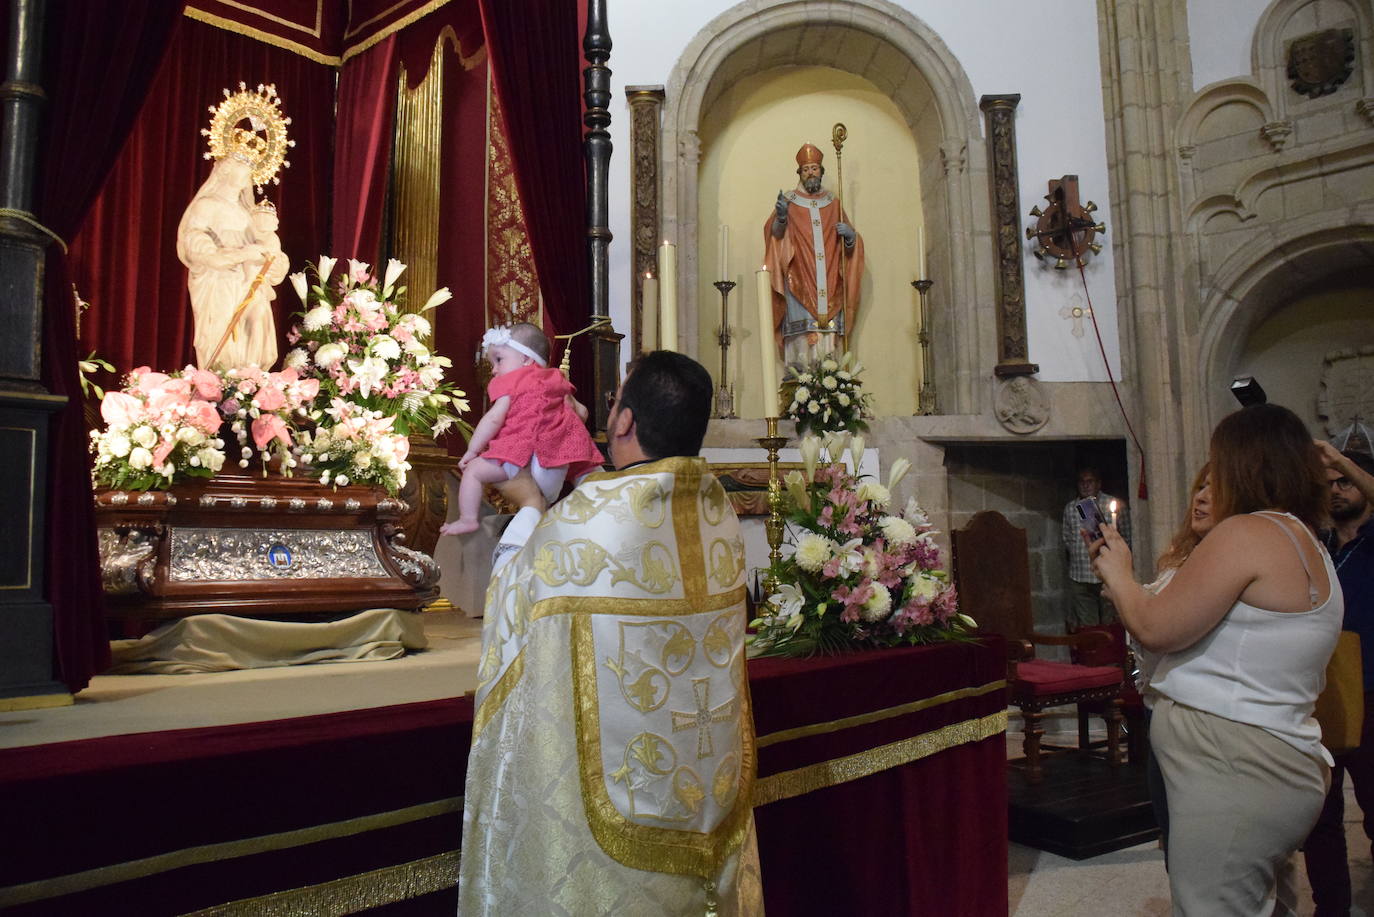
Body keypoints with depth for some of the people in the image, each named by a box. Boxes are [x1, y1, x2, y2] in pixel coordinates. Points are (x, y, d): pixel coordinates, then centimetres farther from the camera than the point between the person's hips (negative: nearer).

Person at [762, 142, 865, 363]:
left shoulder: (832, 203, 18)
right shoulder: (788, 200, 9)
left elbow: (850, 243, 19)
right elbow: (775, 234, -3)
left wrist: (849, 235, -4)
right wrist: (781, 217, -24)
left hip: (828, 282, 3)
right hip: (799, 279, -3)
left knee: (828, 329, -6)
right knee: (802, 335, -13)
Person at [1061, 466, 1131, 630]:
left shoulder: (1116, 505, -1)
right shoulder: (1070, 508, 8)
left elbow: (1126, 537, 3)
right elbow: (1065, 537, 18)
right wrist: (1077, 552, 7)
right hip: (1079, 577, 3)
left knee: (1110, 624, 3)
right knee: (1086, 626, 5)